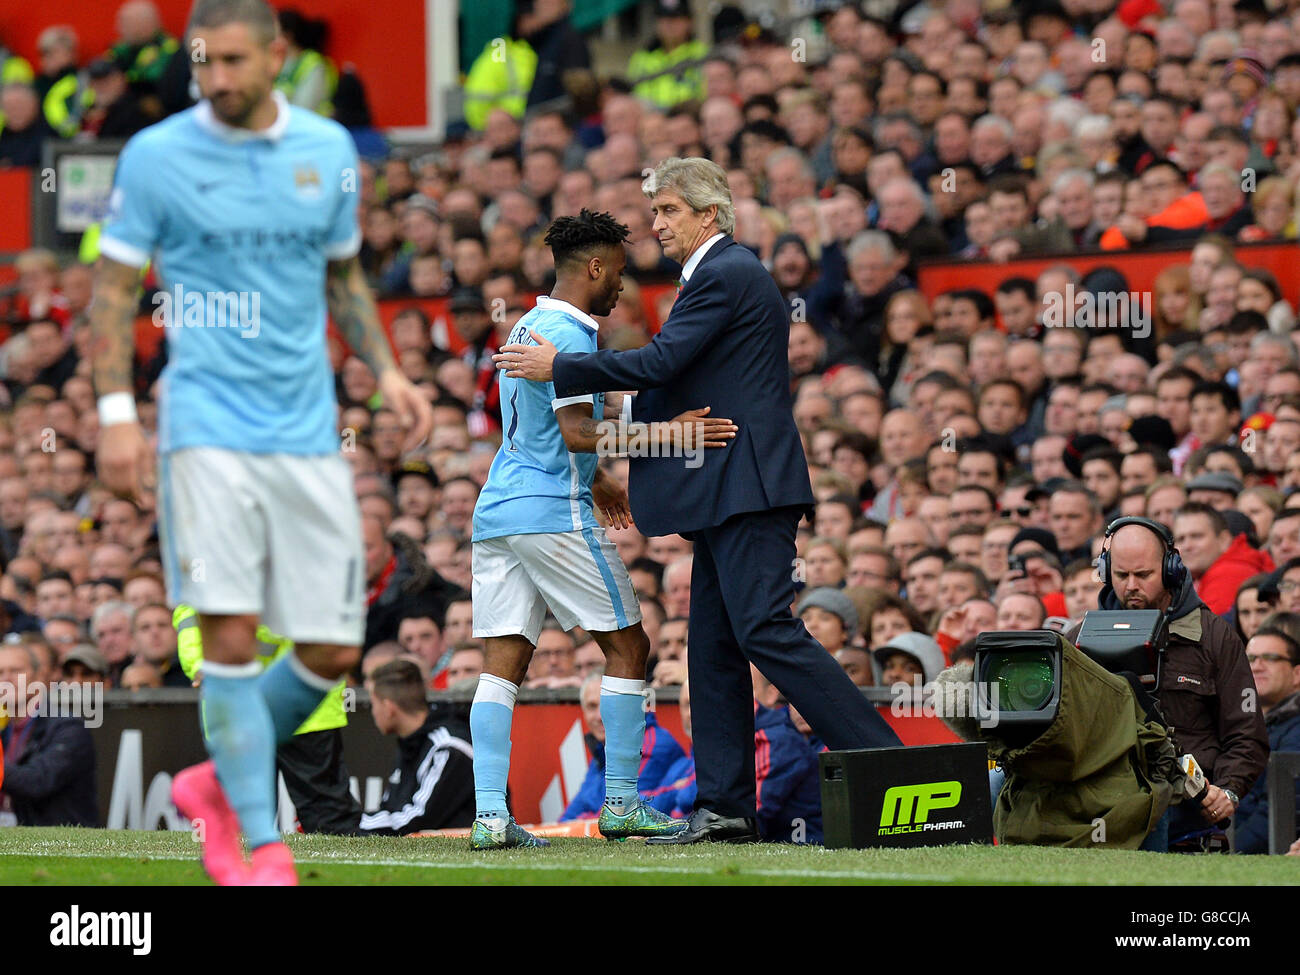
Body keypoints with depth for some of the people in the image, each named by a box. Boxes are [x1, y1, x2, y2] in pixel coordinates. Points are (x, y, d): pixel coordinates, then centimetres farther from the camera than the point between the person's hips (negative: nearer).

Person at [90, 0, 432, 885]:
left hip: (308, 434, 4)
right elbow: (115, 288, 1)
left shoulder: (329, 149, 8)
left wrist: (387, 372, 8)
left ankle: (222, 781, 25)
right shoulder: (156, 156, -2)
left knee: (332, 651, 1)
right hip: (208, 428, -4)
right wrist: (116, 412, -8)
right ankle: (263, 847, -3)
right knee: (231, 636, -12)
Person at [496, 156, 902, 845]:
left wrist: (557, 367, -11)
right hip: (728, 494, 11)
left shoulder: (726, 275, -10)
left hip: (747, 484, -11)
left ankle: (882, 758, -18)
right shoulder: (728, 273, 23)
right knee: (714, 647, 7)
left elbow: (662, 360, -18)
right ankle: (723, 806, 6)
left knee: (766, 631, -17)